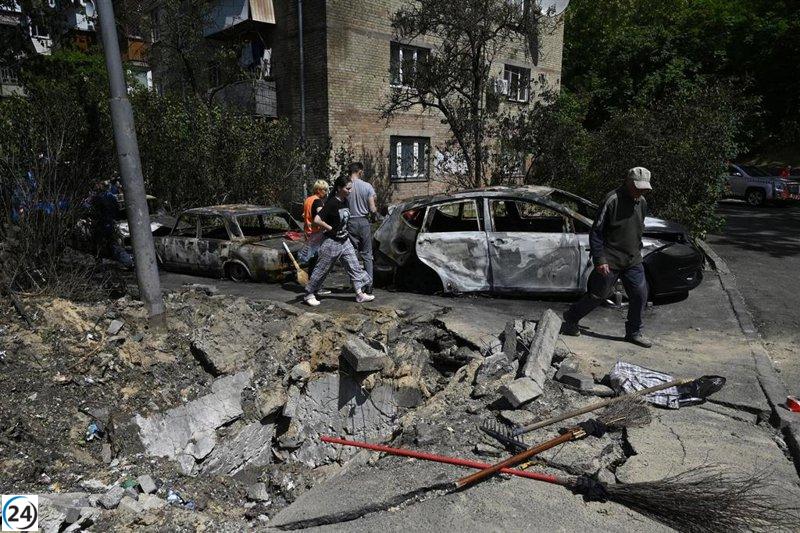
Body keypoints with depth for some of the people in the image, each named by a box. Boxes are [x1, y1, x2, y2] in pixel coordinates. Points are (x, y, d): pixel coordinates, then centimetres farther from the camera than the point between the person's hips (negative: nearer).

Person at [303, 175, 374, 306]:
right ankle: (309, 294, 18)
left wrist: (344, 231, 11)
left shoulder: (345, 201, 5)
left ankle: (360, 294, 15)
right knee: (322, 269, 3)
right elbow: (317, 220, -27)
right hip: (331, 242, -8)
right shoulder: (331, 203, -21)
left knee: (354, 266, 8)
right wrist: (331, 229, -18)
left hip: (344, 241, 8)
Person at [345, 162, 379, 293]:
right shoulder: (367, 186, -5)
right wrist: (375, 213, 14)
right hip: (364, 222, 0)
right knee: (367, 255, 8)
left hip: (350, 223, 0)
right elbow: (372, 209, -7)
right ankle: (369, 284, 5)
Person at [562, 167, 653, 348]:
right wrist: (600, 260, -20)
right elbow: (596, 232, -17)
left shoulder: (642, 203, 7)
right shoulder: (613, 200, -17)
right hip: (610, 261, -7)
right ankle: (571, 318, 24)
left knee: (640, 295, 5)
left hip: (633, 261, 7)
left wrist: (638, 251, 21)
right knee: (598, 295, 3)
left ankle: (634, 332, 22)